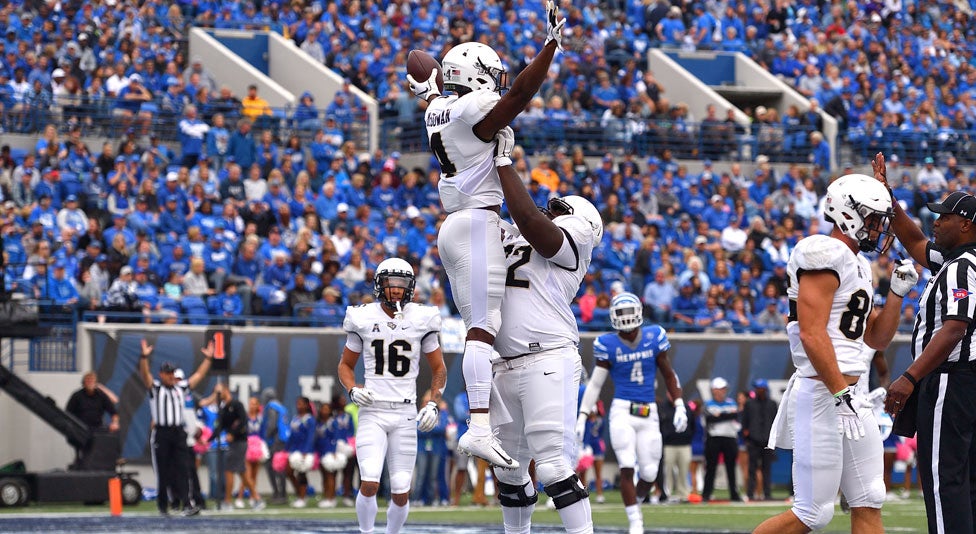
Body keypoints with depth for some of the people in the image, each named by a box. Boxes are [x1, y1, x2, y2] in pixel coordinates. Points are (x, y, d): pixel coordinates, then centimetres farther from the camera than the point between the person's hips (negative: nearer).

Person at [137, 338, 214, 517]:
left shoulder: (181, 388, 16)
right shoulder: (155, 388, 4)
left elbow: (199, 375, 22)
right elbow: (144, 374, -12)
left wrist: (208, 358, 18)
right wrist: (144, 357, -27)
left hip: (178, 434, 3)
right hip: (161, 433, -3)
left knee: (181, 470, -5)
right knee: (163, 472, 1)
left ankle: (188, 503, -15)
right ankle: (162, 506, 9)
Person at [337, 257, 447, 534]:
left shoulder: (421, 320, 1)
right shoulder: (364, 319, 0)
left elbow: (439, 369, 11)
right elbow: (345, 365, 13)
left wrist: (433, 404, -3)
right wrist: (353, 390, -7)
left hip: (405, 415, 1)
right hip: (372, 413, -1)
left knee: (401, 494, 0)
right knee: (370, 485, -16)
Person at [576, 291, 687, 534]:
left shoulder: (654, 338, 1)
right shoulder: (607, 345, -2)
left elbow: (668, 375, 10)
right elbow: (595, 383, 3)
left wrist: (679, 406, 1)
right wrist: (581, 418, -2)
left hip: (649, 414, 2)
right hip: (622, 411, -2)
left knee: (649, 474, 2)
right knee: (627, 468, -13)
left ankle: (634, 503, 32)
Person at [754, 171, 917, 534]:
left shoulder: (858, 265, 18)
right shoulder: (826, 255, -12)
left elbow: (877, 339, 24)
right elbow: (812, 334, -20)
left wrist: (897, 293, 10)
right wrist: (842, 393, -22)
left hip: (849, 393, 10)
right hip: (822, 395, -10)